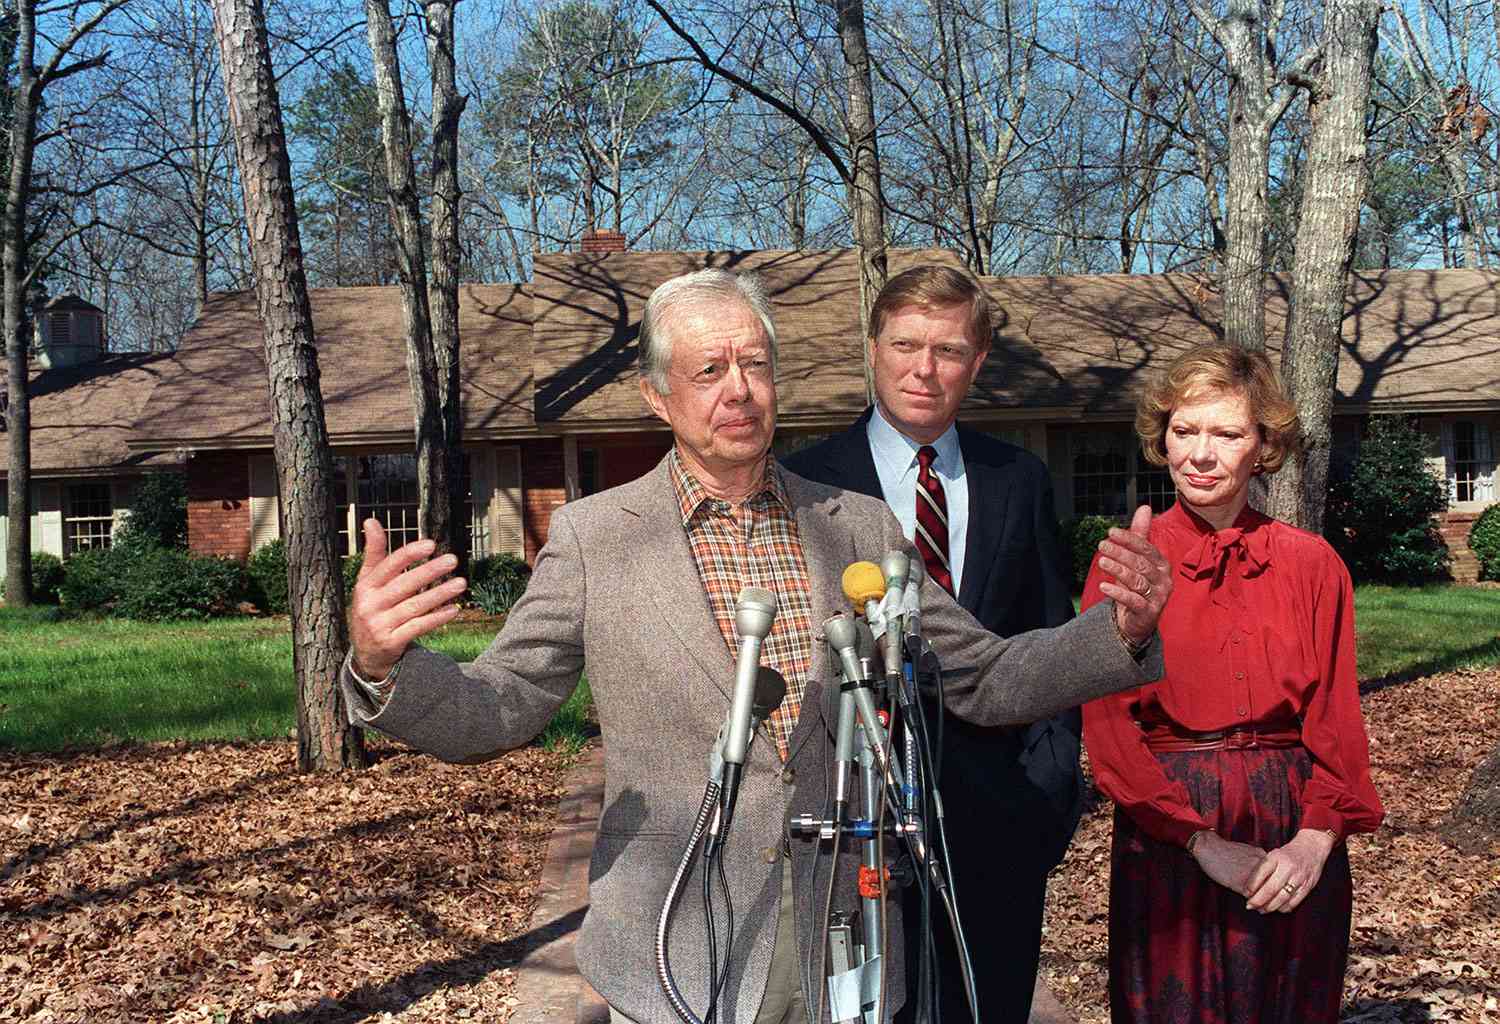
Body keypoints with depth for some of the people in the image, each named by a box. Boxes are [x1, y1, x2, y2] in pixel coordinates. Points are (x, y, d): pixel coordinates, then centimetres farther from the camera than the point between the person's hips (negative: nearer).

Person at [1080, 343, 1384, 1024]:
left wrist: (1317, 838, -14)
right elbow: (1106, 724, -7)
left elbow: (1336, 714, 1)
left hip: (1295, 845, 2)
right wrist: (1202, 840, -14)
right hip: (1164, 835, -2)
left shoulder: (1311, 563, 3)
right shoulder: (1124, 564, -2)